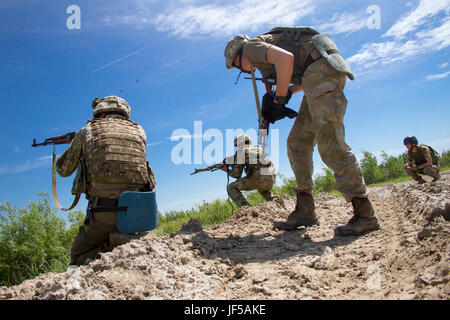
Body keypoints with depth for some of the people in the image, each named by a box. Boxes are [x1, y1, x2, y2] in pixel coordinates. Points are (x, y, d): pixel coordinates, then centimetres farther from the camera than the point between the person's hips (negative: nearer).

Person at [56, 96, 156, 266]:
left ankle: (113, 246, -11)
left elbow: (63, 170, 18)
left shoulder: (87, 131, 6)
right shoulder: (139, 131, 11)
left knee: (78, 259, 17)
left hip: (104, 214, -3)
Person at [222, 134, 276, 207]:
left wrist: (227, 170, 28)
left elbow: (236, 174, 8)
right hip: (271, 178, 7)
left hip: (257, 178, -7)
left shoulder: (240, 151, 10)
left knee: (231, 188, 10)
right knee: (263, 190, 42)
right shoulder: (259, 149, 27)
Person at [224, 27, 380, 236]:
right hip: (320, 76, 10)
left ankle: (365, 215, -14)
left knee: (329, 144, -17)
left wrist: (279, 99, -9)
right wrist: (289, 91, 16)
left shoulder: (250, 46, 3)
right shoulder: (263, 58, 30)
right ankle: (305, 211, 5)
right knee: (297, 143, 6)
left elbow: (286, 58, -17)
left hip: (322, 67, -10)